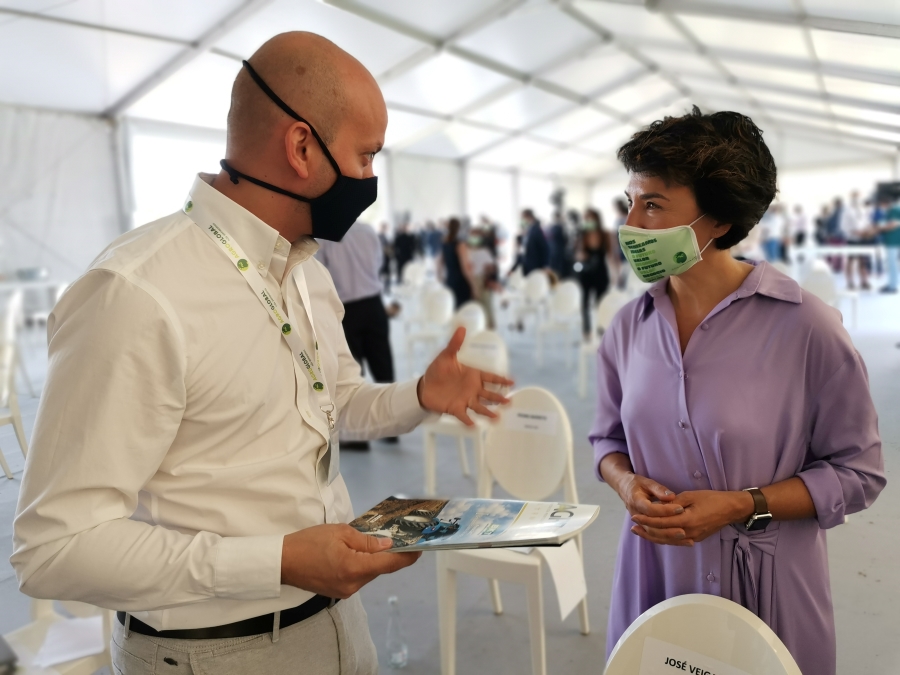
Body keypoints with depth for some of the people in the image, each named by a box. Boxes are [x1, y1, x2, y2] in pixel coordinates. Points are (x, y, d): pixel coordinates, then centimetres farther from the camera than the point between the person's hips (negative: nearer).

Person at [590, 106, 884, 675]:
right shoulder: (629, 327, -2)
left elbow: (858, 472, -7)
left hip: (766, 590, -3)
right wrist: (626, 482, -10)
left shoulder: (804, 325, -14)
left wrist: (741, 506, -18)